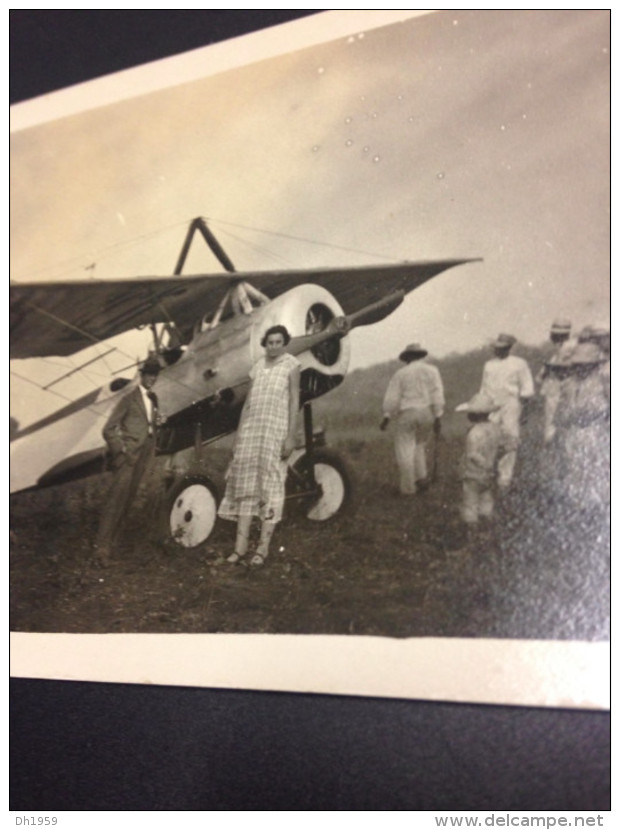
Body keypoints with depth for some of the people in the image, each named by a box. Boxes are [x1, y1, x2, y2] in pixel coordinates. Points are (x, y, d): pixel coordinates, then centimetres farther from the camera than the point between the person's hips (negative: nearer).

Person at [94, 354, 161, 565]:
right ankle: (102, 546, -10)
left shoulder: (153, 399, 15)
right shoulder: (129, 399, -7)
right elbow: (109, 429, -7)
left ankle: (110, 539, 16)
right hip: (128, 456, -7)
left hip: (143, 457, 7)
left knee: (127, 499, 8)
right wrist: (121, 449, -13)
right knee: (117, 499, -11)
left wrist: (151, 451, 13)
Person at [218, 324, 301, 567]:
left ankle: (263, 547, -1)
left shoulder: (291, 365, 1)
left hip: (275, 429, -5)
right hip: (251, 427, 5)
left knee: (269, 485, -4)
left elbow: (294, 401, -3)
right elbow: (248, 401, 16)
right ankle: (240, 545, 1)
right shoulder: (258, 366, 16)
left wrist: (291, 437, -11)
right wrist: (238, 435, 12)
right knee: (245, 484, 0)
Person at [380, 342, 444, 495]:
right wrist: (438, 418, -6)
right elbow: (437, 395, -5)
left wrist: (386, 417, 0)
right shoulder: (432, 370, 4)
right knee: (419, 445, 23)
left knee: (405, 450, 2)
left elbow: (392, 396, -5)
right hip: (427, 414, 3)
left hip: (406, 414, -3)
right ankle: (421, 478, 13)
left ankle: (408, 488, 1)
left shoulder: (401, 373, 1)